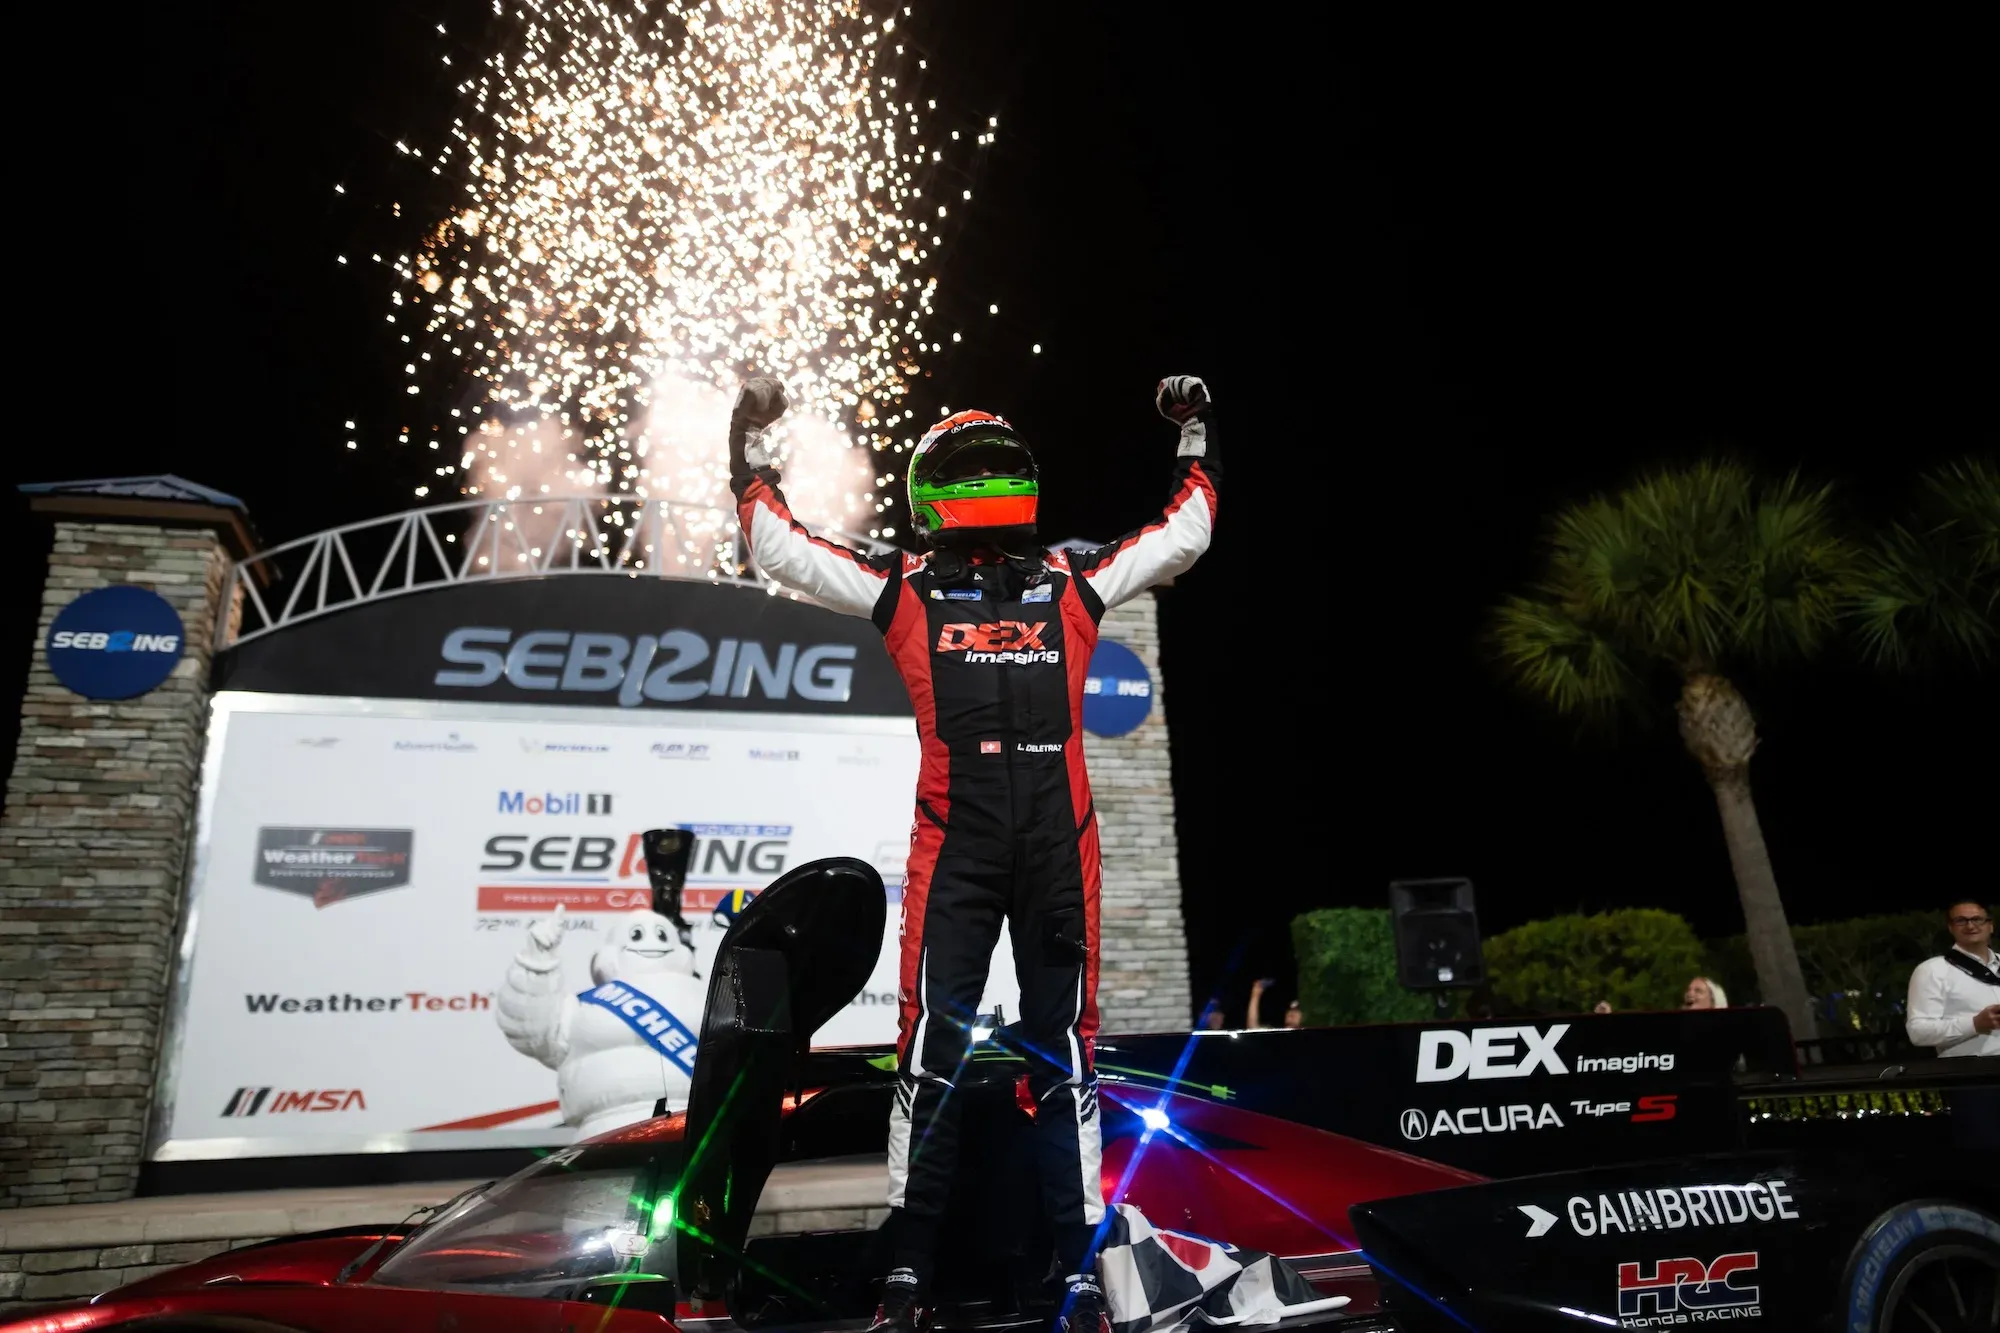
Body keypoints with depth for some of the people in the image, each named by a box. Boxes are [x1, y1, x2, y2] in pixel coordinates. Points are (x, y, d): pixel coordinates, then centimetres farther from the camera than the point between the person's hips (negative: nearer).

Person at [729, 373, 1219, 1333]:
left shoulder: (1070, 580, 17)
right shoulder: (905, 586, 12)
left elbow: (1184, 536, 27)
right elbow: (780, 548, 15)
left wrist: (1195, 441, 28)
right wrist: (752, 452, 16)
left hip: (1060, 840, 2)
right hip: (953, 845, -1)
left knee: (1065, 1052, 7)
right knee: (931, 1048, 0)